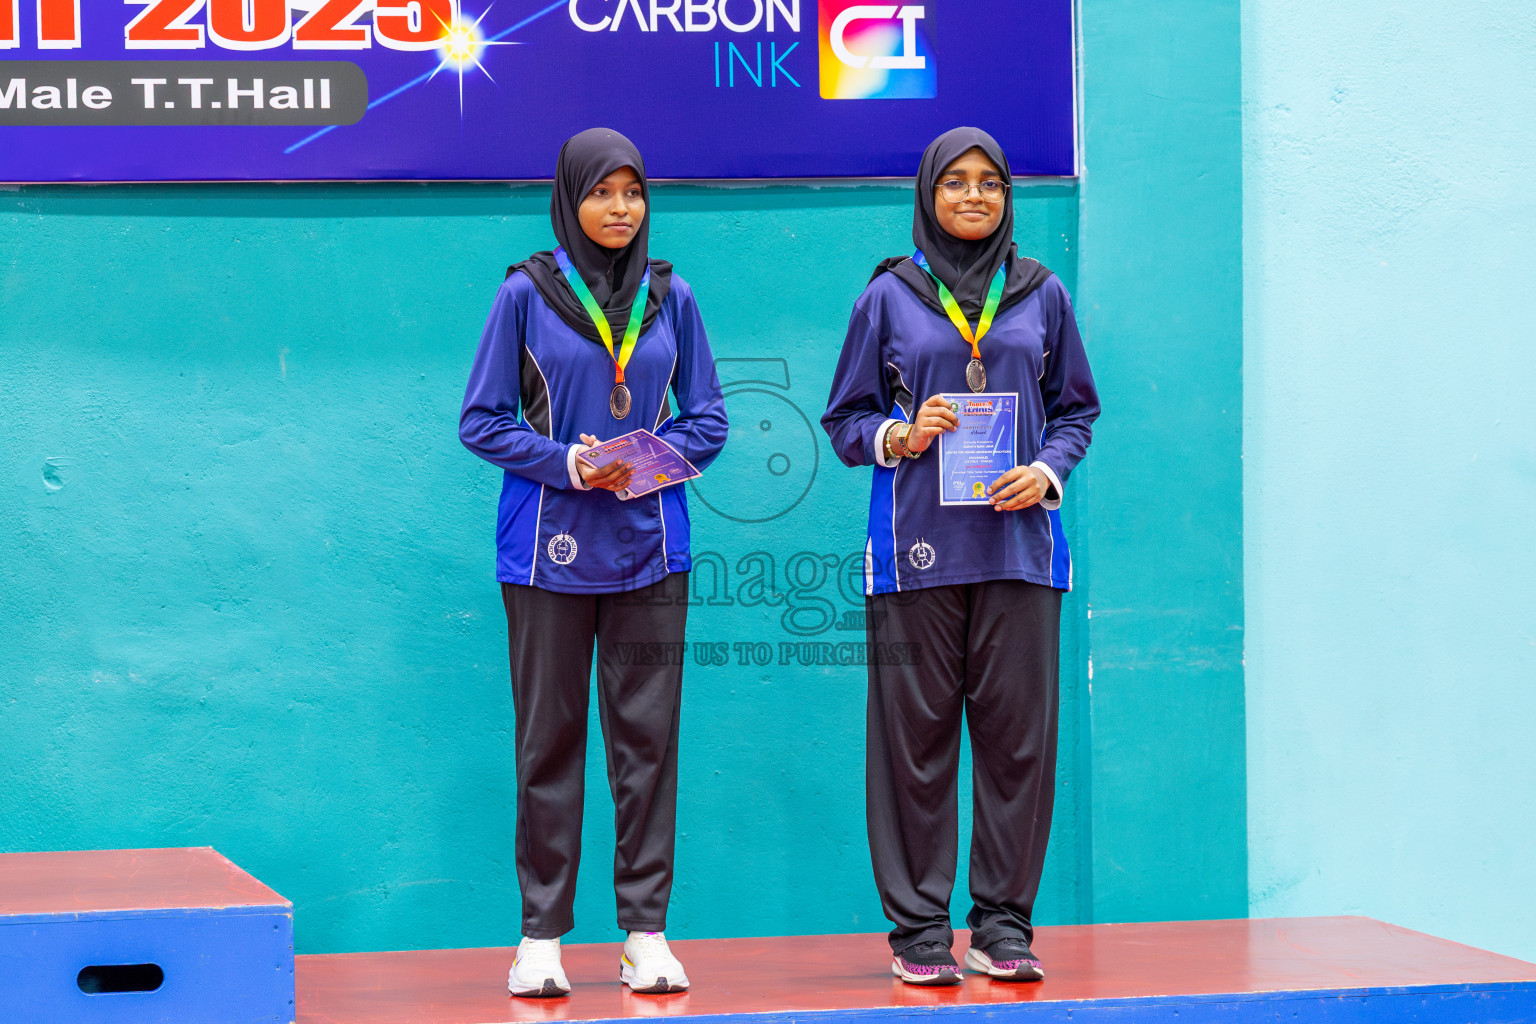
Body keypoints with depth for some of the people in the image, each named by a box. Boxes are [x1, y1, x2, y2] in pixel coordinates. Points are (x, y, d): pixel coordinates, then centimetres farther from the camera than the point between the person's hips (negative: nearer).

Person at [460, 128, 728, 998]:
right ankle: (541, 935, 9)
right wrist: (570, 463, -13)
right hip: (548, 546, -2)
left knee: (647, 736, 2)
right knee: (549, 738, 2)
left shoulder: (670, 297, 8)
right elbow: (482, 421, 0)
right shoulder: (527, 294, 0)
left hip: (648, 546, 2)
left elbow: (707, 419, 11)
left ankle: (647, 933, 9)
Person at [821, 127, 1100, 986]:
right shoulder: (889, 297, 7)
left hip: (1018, 544, 2)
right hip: (917, 547, -1)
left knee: (1019, 736, -1)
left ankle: (1004, 924, 7)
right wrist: (899, 437, -10)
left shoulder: (1040, 294, 12)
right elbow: (845, 417, 10)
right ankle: (920, 929, 4)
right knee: (917, 737, -3)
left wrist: (1048, 470, -3)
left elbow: (1077, 409, 15)